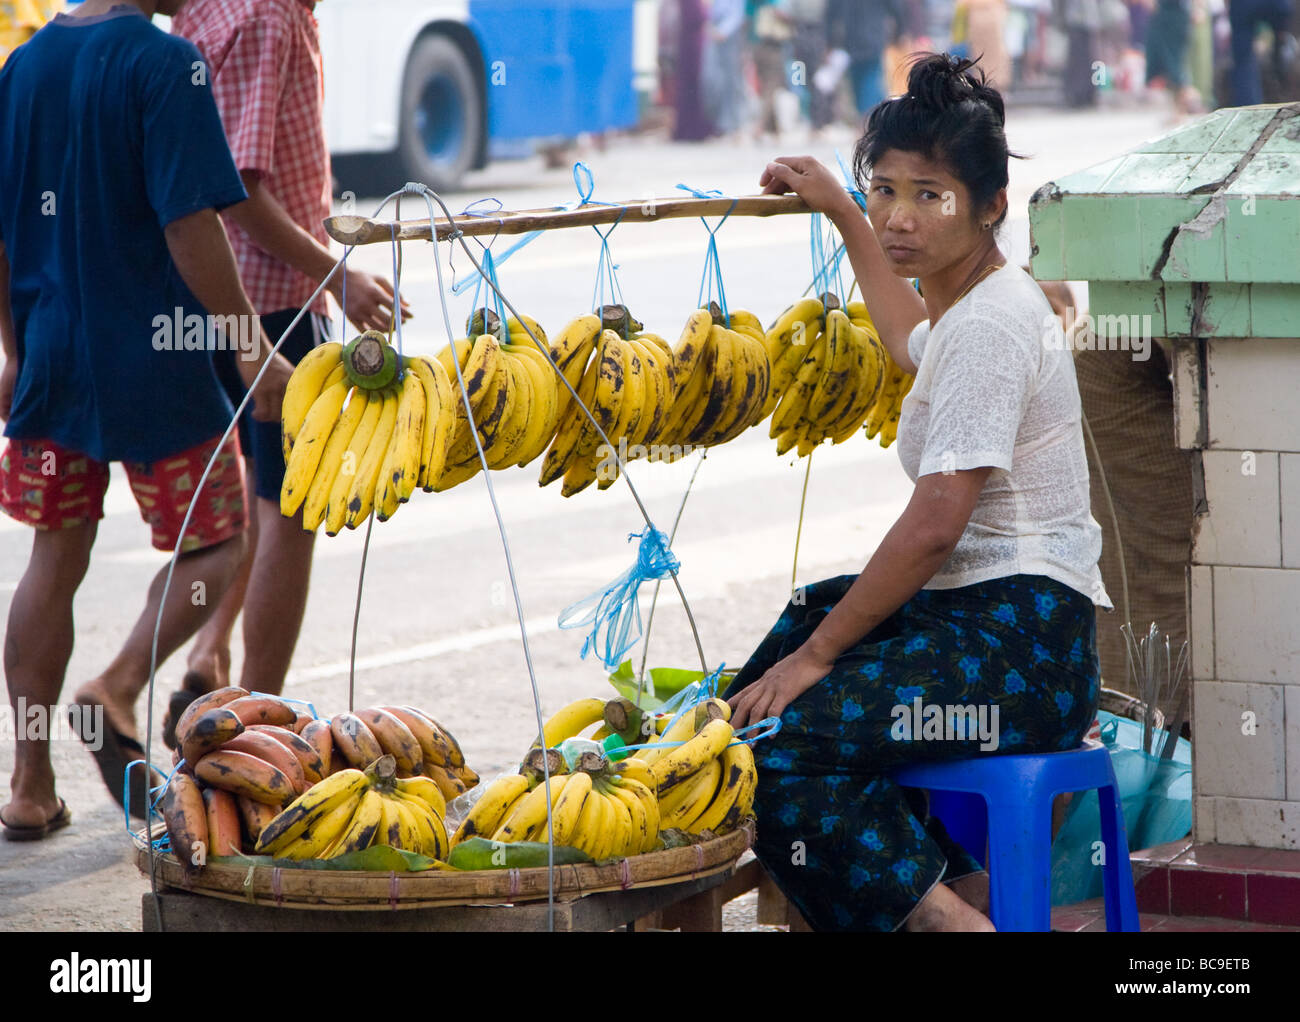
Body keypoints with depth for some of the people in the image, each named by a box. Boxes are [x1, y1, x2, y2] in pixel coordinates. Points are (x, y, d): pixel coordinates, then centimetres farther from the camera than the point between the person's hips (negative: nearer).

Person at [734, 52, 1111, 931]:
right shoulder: (974, 305, 15)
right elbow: (915, 345, 43)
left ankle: (938, 909, -12)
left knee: (771, 740, -22)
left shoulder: (988, 325, -16)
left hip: (1019, 646, -11)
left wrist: (817, 653, -15)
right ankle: (953, 883, 14)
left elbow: (934, 527, -21)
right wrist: (843, 216, 49)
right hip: (979, 612, 11)